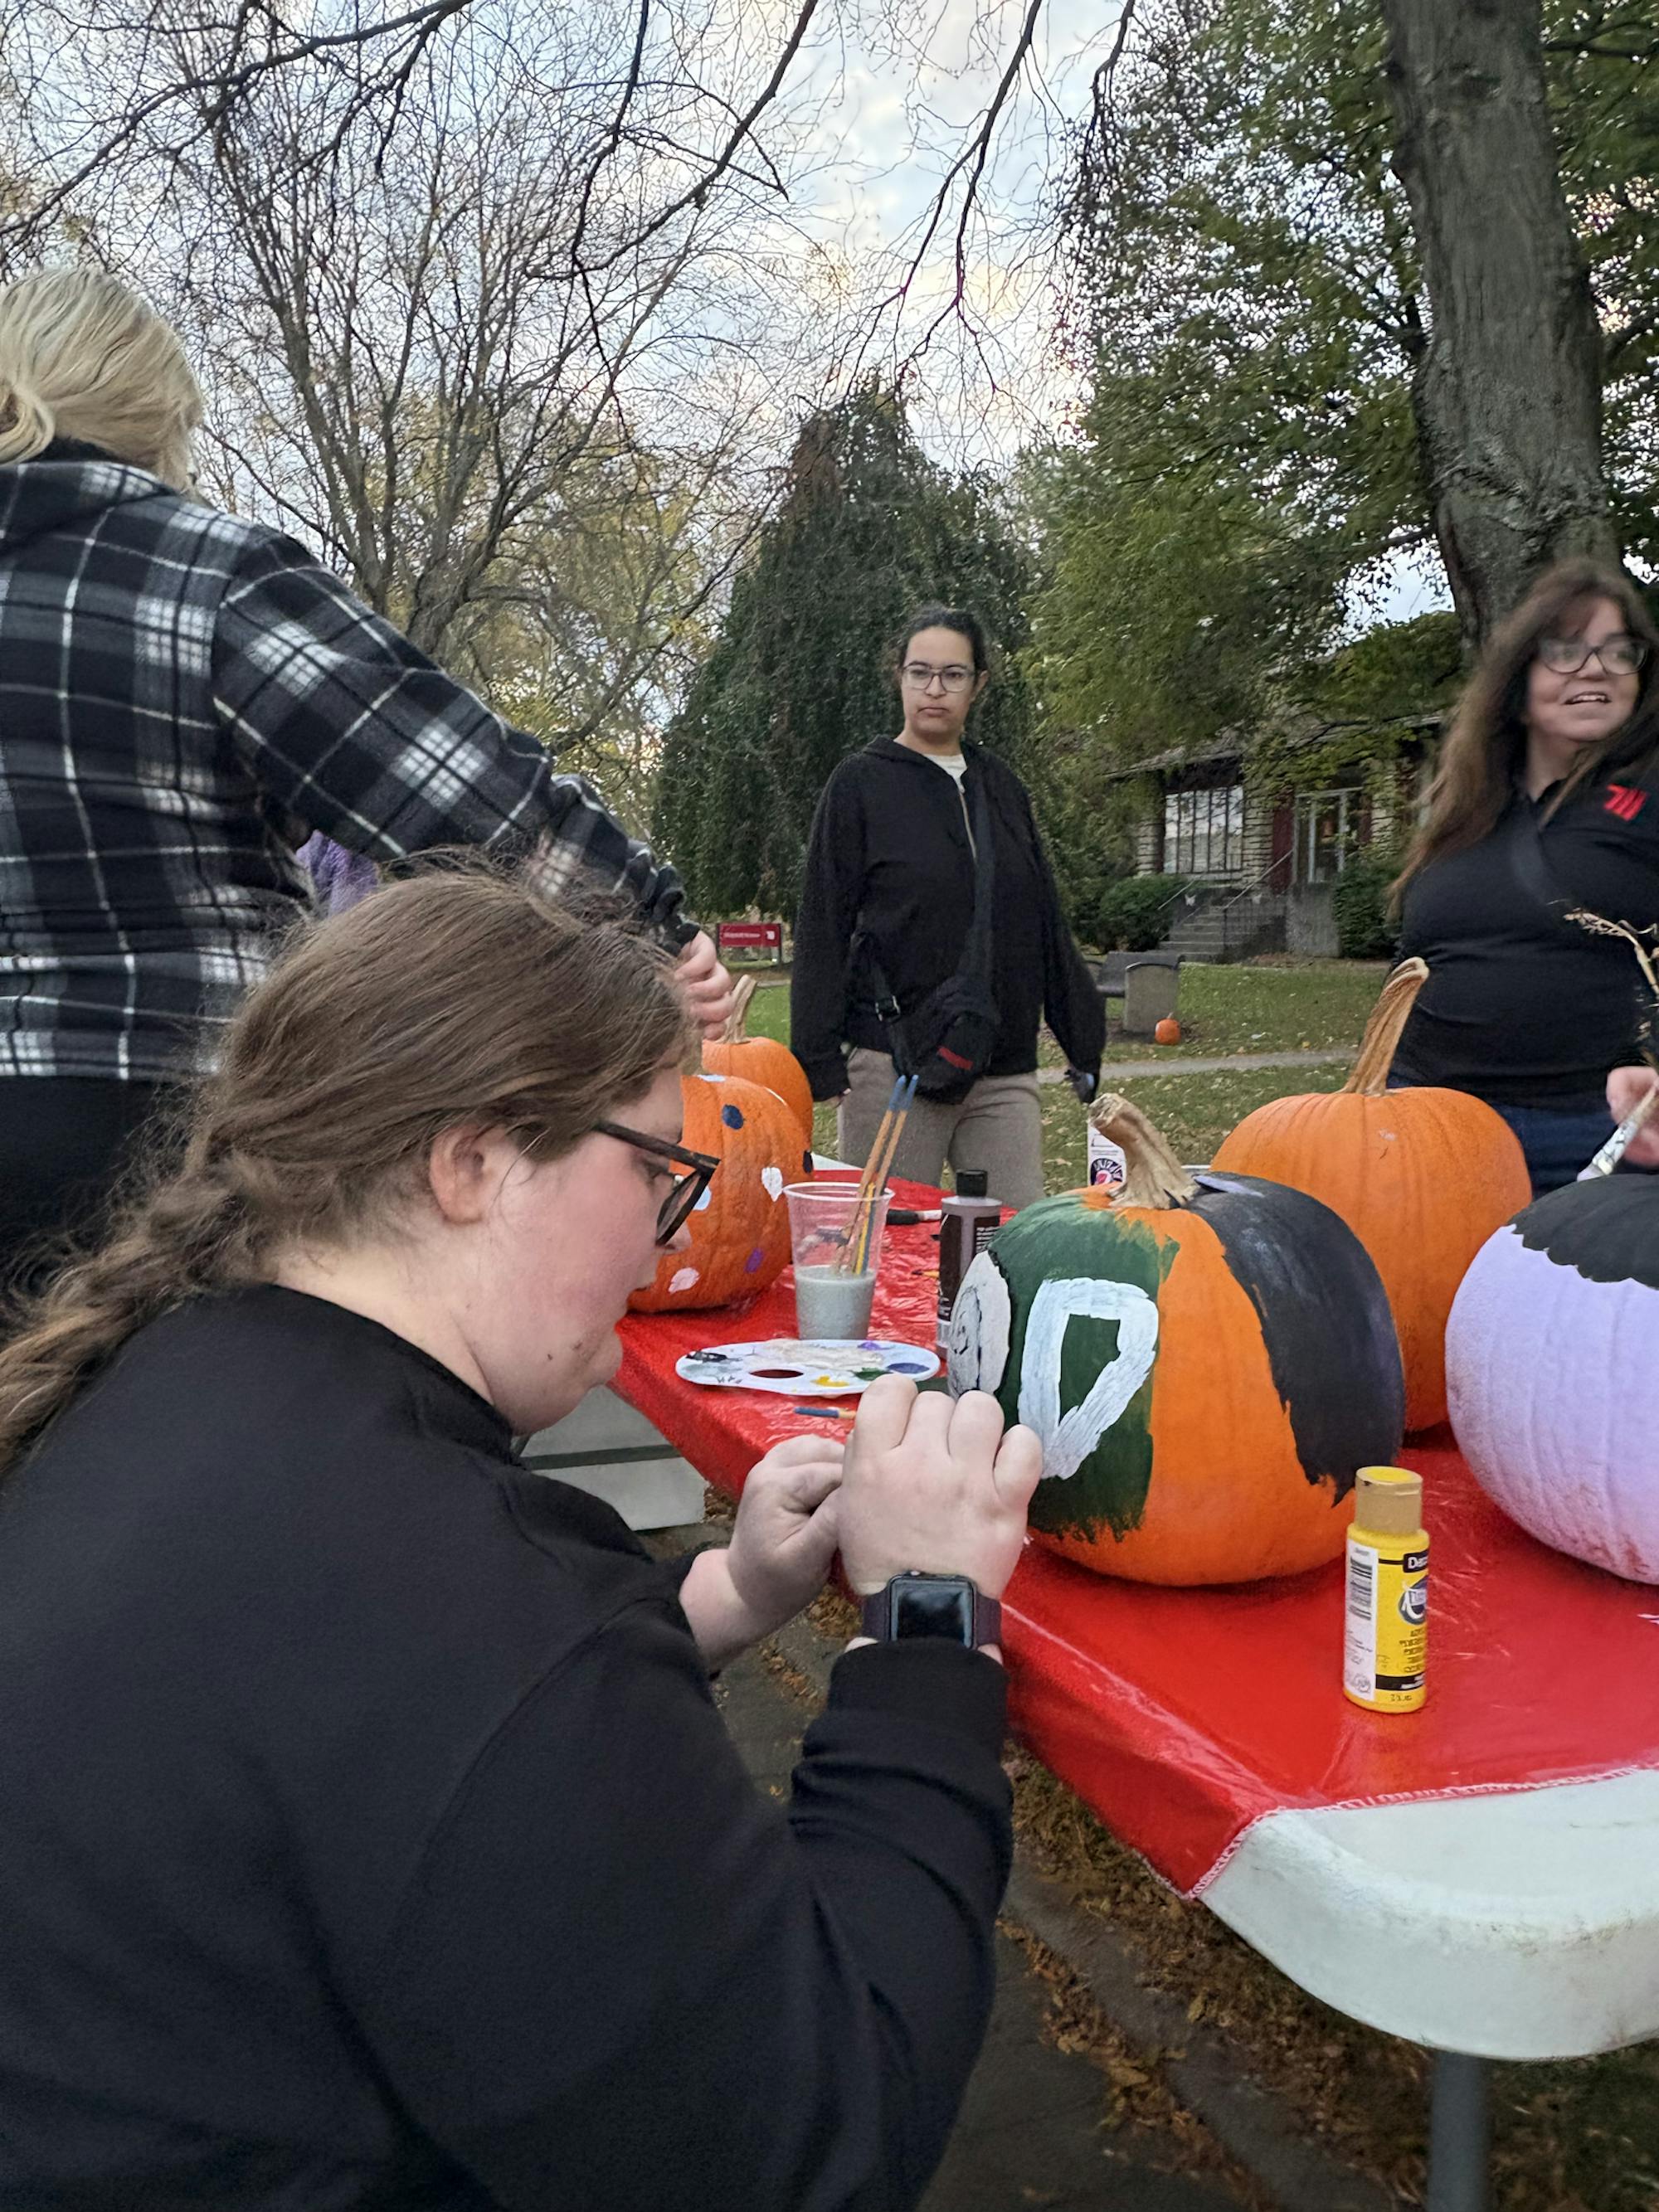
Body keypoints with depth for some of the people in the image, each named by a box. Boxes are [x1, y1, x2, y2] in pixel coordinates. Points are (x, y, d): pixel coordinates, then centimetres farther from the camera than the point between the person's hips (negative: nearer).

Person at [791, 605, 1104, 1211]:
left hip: (1004, 1071, 4)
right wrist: (820, 1065, -11)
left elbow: (1047, 924, 16)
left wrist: (1085, 1041, 13)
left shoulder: (1001, 786, 14)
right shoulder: (860, 784, 1)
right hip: (893, 1067, -4)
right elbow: (820, 933, -4)